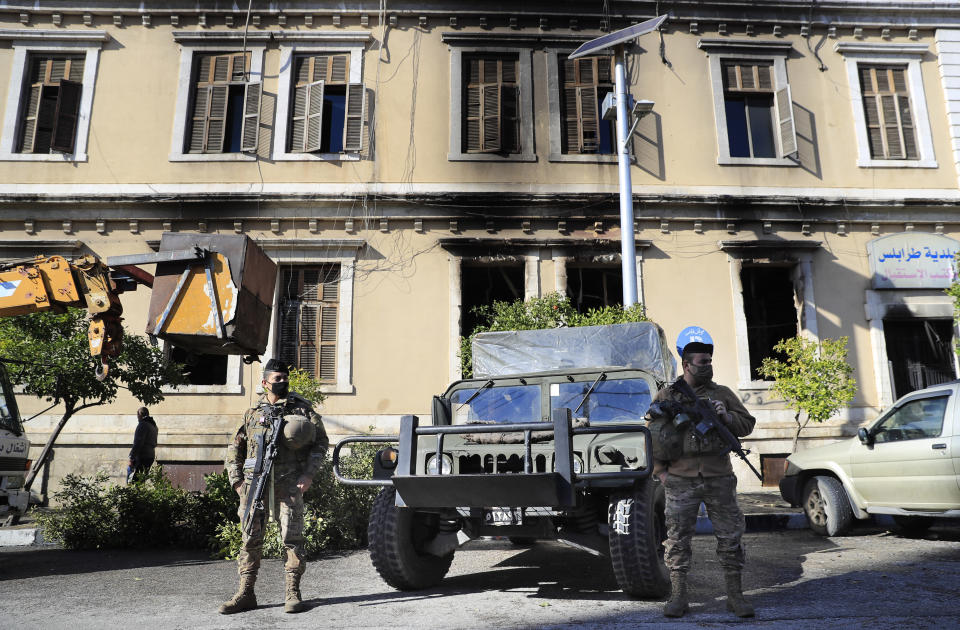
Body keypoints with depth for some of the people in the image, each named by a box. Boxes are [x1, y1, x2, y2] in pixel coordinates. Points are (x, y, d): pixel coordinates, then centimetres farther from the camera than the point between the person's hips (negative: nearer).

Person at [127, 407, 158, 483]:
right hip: (151, 456, 9)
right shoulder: (154, 426, 19)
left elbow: (138, 443, -16)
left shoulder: (142, 424, -9)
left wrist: (131, 459, -15)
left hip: (141, 457, -9)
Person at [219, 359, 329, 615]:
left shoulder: (301, 407, 7)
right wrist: (237, 480, 6)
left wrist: (308, 474, -5)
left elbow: (321, 441, 5)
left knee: (292, 537, -2)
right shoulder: (253, 412, 14)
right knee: (251, 538, 5)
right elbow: (235, 448, 18)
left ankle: (293, 593, 7)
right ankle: (245, 593, 14)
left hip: (288, 483, -2)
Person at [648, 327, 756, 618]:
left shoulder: (722, 394, 11)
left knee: (731, 537, 5)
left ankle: (735, 595, 18)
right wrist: (660, 470, 1)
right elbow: (651, 435, 6)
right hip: (680, 481, -1)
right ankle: (678, 597, 12)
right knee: (678, 539, 1)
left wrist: (726, 417, -8)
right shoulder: (666, 397, 5)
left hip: (719, 479, 2)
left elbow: (747, 424, 12)